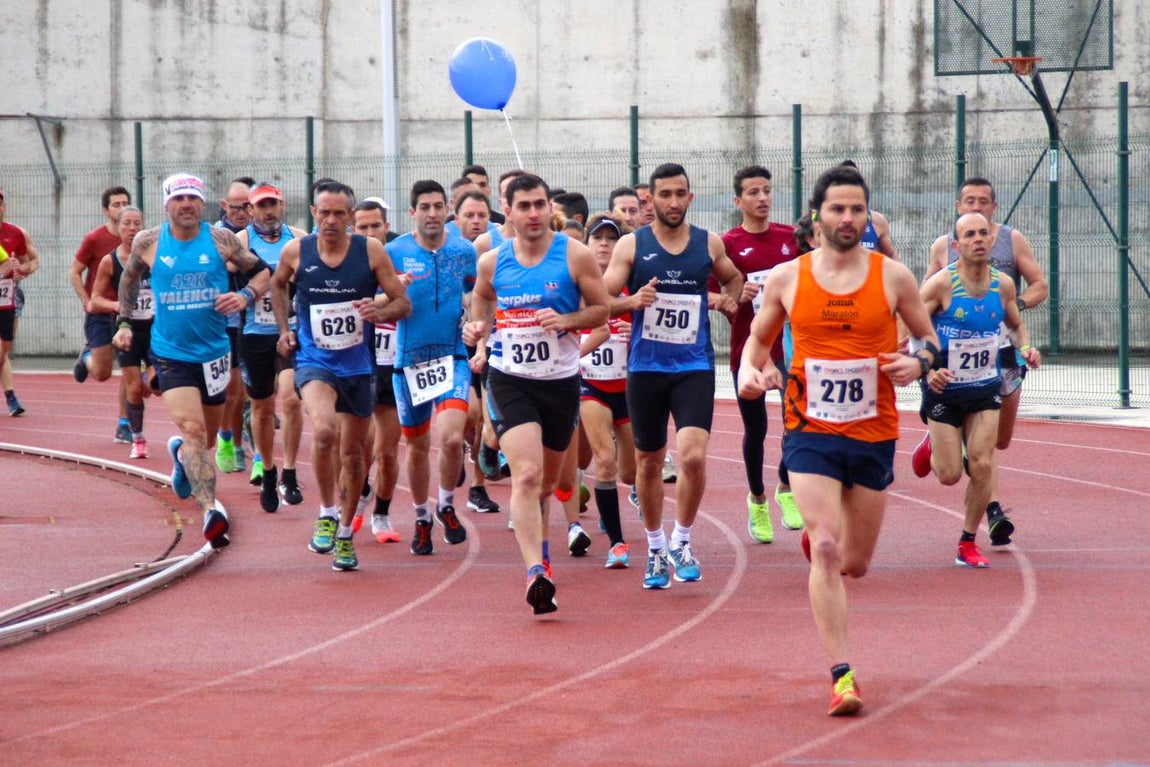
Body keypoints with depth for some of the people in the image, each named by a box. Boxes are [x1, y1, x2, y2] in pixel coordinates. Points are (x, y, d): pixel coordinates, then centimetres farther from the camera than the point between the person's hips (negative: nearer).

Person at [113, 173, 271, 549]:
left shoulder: (220, 239, -5)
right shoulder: (148, 243, -4)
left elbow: (261, 272, 4)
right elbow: (130, 278, 16)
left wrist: (245, 296, -15)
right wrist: (125, 323, 12)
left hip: (214, 352, 2)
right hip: (170, 353, -2)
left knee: (206, 436, 19)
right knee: (192, 428, -21)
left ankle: (180, 453, 55)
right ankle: (211, 510, -31)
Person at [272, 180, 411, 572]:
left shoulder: (370, 251, -8)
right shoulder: (296, 251, -5)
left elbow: (403, 303, -4)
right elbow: (277, 285, 17)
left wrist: (379, 312, -24)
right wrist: (284, 328, 9)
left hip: (358, 364, 2)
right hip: (314, 361, -2)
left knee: (352, 450, 12)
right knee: (323, 430, -28)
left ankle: (345, 534, 31)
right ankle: (327, 513, -6)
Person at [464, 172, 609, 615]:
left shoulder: (575, 256, -5)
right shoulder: (492, 262, 0)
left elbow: (601, 309, 1)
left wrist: (567, 320, -17)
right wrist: (478, 331, 2)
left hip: (560, 380, 1)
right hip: (510, 380, -1)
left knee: (547, 480, 15)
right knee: (527, 474, -19)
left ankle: (534, 544, 43)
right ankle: (535, 571, -27)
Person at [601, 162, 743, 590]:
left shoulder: (709, 244, 5)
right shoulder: (631, 246, 0)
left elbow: (732, 277, 26)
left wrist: (730, 298, 5)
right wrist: (631, 301, -21)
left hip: (694, 367, 0)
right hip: (645, 367, 0)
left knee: (693, 456, -18)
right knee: (649, 463, 10)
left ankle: (682, 542, 1)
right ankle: (655, 549, 27)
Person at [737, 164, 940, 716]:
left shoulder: (892, 276, -1)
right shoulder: (786, 278, 0)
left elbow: (929, 337, 10)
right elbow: (759, 338, 14)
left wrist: (919, 362, -12)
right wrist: (749, 370, -7)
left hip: (874, 435, 1)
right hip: (810, 433, -1)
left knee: (854, 563, 11)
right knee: (826, 552, -16)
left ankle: (815, 533, 49)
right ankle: (841, 676, -14)